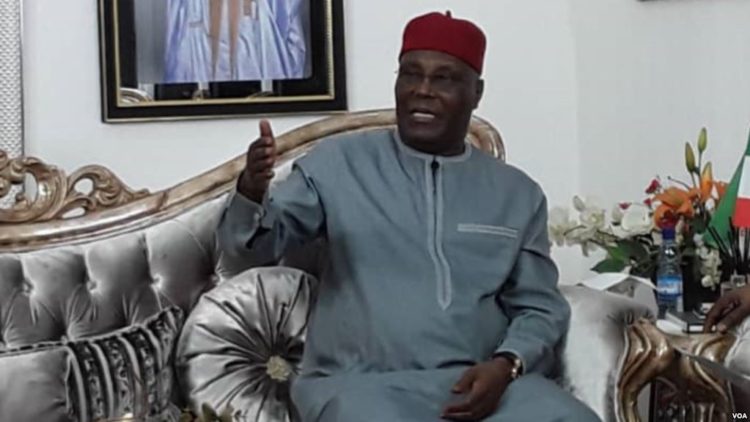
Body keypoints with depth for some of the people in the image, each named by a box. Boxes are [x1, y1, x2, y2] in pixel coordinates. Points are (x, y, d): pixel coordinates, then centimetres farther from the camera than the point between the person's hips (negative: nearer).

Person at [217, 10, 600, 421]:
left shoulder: (518, 192, 12)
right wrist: (252, 190, -19)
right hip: (361, 382, -2)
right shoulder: (339, 161, 6)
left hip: (481, 382, 3)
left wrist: (507, 365, -8)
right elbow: (251, 245, 3)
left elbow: (540, 307, 12)